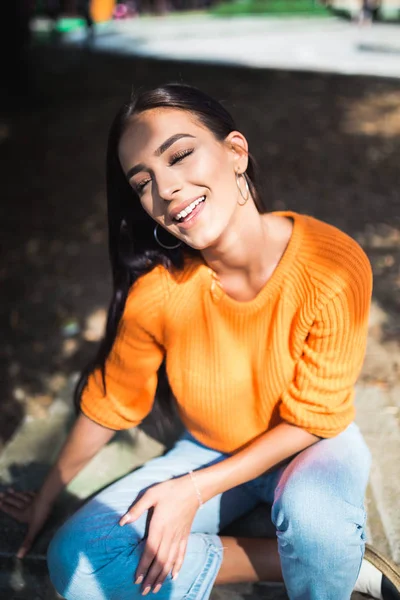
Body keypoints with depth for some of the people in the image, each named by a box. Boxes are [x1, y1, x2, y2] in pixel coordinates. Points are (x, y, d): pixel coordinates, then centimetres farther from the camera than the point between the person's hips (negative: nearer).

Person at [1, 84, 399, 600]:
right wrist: (48, 494, 9)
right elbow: (107, 402, -5)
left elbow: (311, 418, -17)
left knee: (313, 509, -39)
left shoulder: (334, 268, -27)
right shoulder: (157, 291, -22)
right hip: (211, 452, 4)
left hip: (311, 444, -3)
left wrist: (196, 490, -21)